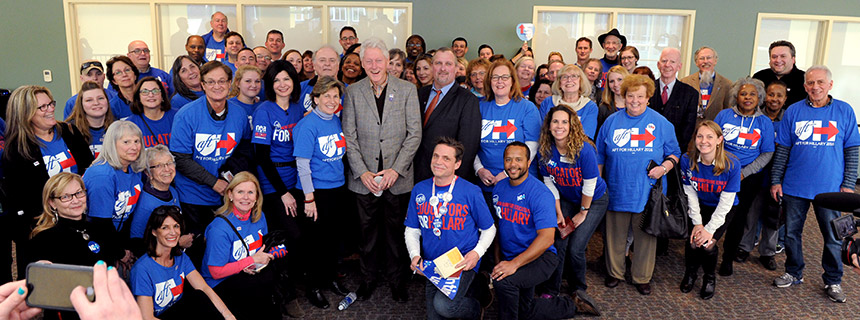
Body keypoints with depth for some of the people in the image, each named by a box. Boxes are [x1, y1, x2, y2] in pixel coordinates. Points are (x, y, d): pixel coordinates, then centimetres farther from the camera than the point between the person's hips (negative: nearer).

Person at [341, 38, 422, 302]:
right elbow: (349, 136, 1)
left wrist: (395, 169, -11)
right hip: (364, 177, 1)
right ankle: (368, 277, 30)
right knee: (367, 231, 11)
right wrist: (362, 172, -9)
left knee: (395, 231, 9)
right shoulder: (353, 92, 3)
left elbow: (414, 134, -3)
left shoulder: (407, 90, 0)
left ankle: (397, 279, 27)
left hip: (398, 177, -1)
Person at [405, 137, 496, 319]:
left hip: (463, 263, -4)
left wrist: (477, 252, -15)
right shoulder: (419, 190, 3)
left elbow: (489, 229, 2)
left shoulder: (471, 192, -7)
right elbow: (412, 231, 10)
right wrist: (415, 255, -8)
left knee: (444, 305, -25)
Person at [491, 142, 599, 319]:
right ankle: (574, 304, 37)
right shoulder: (499, 188, 1)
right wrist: (498, 260, 5)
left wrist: (514, 263, -33)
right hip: (510, 259, 8)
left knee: (503, 281, -34)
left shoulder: (539, 193, -20)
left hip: (540, 257, -7)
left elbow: (546, 238, -26)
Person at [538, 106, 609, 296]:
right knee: (559, 244, -7)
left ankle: (579, 287, 19)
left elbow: (589, 185, -20)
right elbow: (550, 183, -3)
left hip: (594, 201, -3)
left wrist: (583, 212, -10)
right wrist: (559, 212, -3)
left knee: (575, 249, -10)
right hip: (567, 200, 4)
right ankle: (552, 291, 12)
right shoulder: (545, 151, -15)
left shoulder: (584, 149, -28)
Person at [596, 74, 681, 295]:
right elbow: (599, 156, 10)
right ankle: (615, 272, 29)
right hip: (617, 191, 1)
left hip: (647, 192, -1)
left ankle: (642, 277, 24)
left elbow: (674, 153, 9)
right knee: (615, 235, 10)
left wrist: (664, 167, -12)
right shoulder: (612, 122, 5)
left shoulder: (661, 123, 3)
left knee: (646, 236, 7)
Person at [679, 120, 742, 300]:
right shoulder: (687, 160, -18)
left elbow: (726, 202, -19)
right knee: (693, 242, -17)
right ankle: (690, 273, 16)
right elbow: (690, 193, -8)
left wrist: (709, 229, -20)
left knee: (707, 244, -19)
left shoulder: (732, 164, -24)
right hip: (699, 206, 2)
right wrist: (697, 223, -13)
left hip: (723, 210, -2)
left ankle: (710, 277, 12)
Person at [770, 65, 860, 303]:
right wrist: (776, 180, 1)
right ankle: (793, 273, 28)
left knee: (832, 237, 8)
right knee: (791, 232, 10)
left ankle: (833, 281, 25)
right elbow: (782, 149, 5)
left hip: (829, 188, -1)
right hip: (795, 186, 1)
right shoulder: (793, 111, 2)